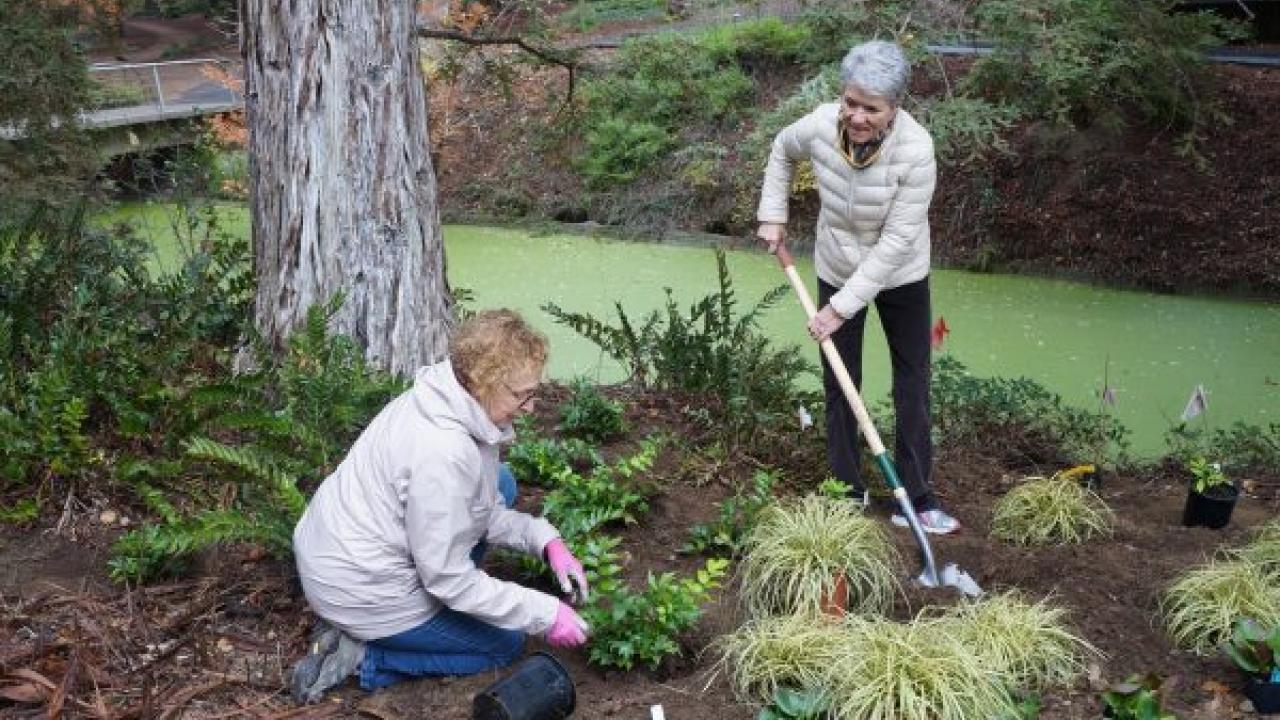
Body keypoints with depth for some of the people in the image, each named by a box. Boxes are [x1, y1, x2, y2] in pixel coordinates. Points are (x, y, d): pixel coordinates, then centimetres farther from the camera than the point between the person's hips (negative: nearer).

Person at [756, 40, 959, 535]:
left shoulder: (916, 150, -32)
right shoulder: (819, 126, -23)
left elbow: (898, 239, -29)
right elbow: (782, 151, 3)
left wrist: (842, 306, -28)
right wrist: (773, 215, -2)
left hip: (901, 276, -2)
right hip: (837, 269, 2)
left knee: (913, 383, 6)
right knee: (839, 384, 10)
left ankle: (916, 499, 19)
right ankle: (847, 494, 25)